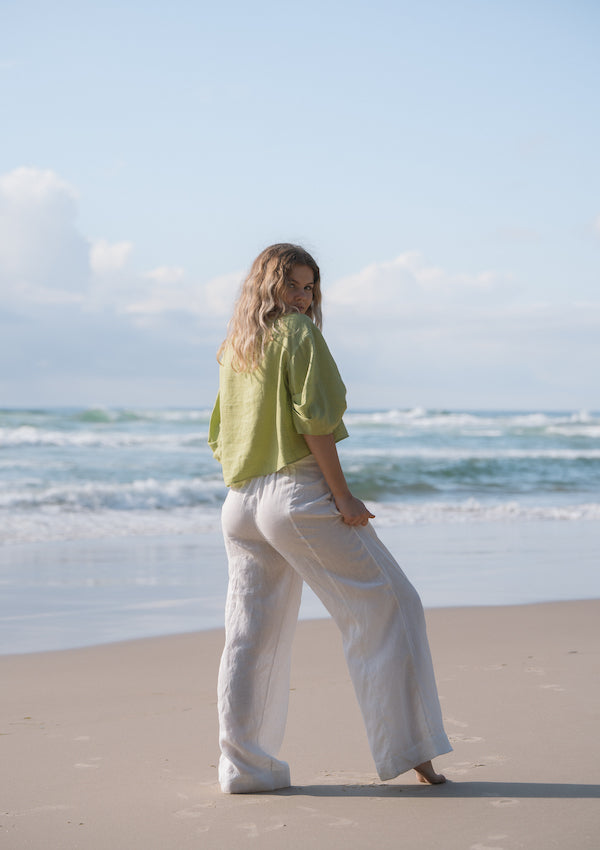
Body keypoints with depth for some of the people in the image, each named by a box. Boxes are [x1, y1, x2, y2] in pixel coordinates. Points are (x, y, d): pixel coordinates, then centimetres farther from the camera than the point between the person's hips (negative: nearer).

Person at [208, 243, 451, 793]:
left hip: (240, 504, 8)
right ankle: (409, 746, -1)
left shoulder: (233, 348, 18)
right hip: (298, 493, -8)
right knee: (388, 605, 0)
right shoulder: (298, 334, -4)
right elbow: (314, 421, -13)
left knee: (250, 636, 8)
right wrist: (343, 497, -13)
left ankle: (245, 766, 9)